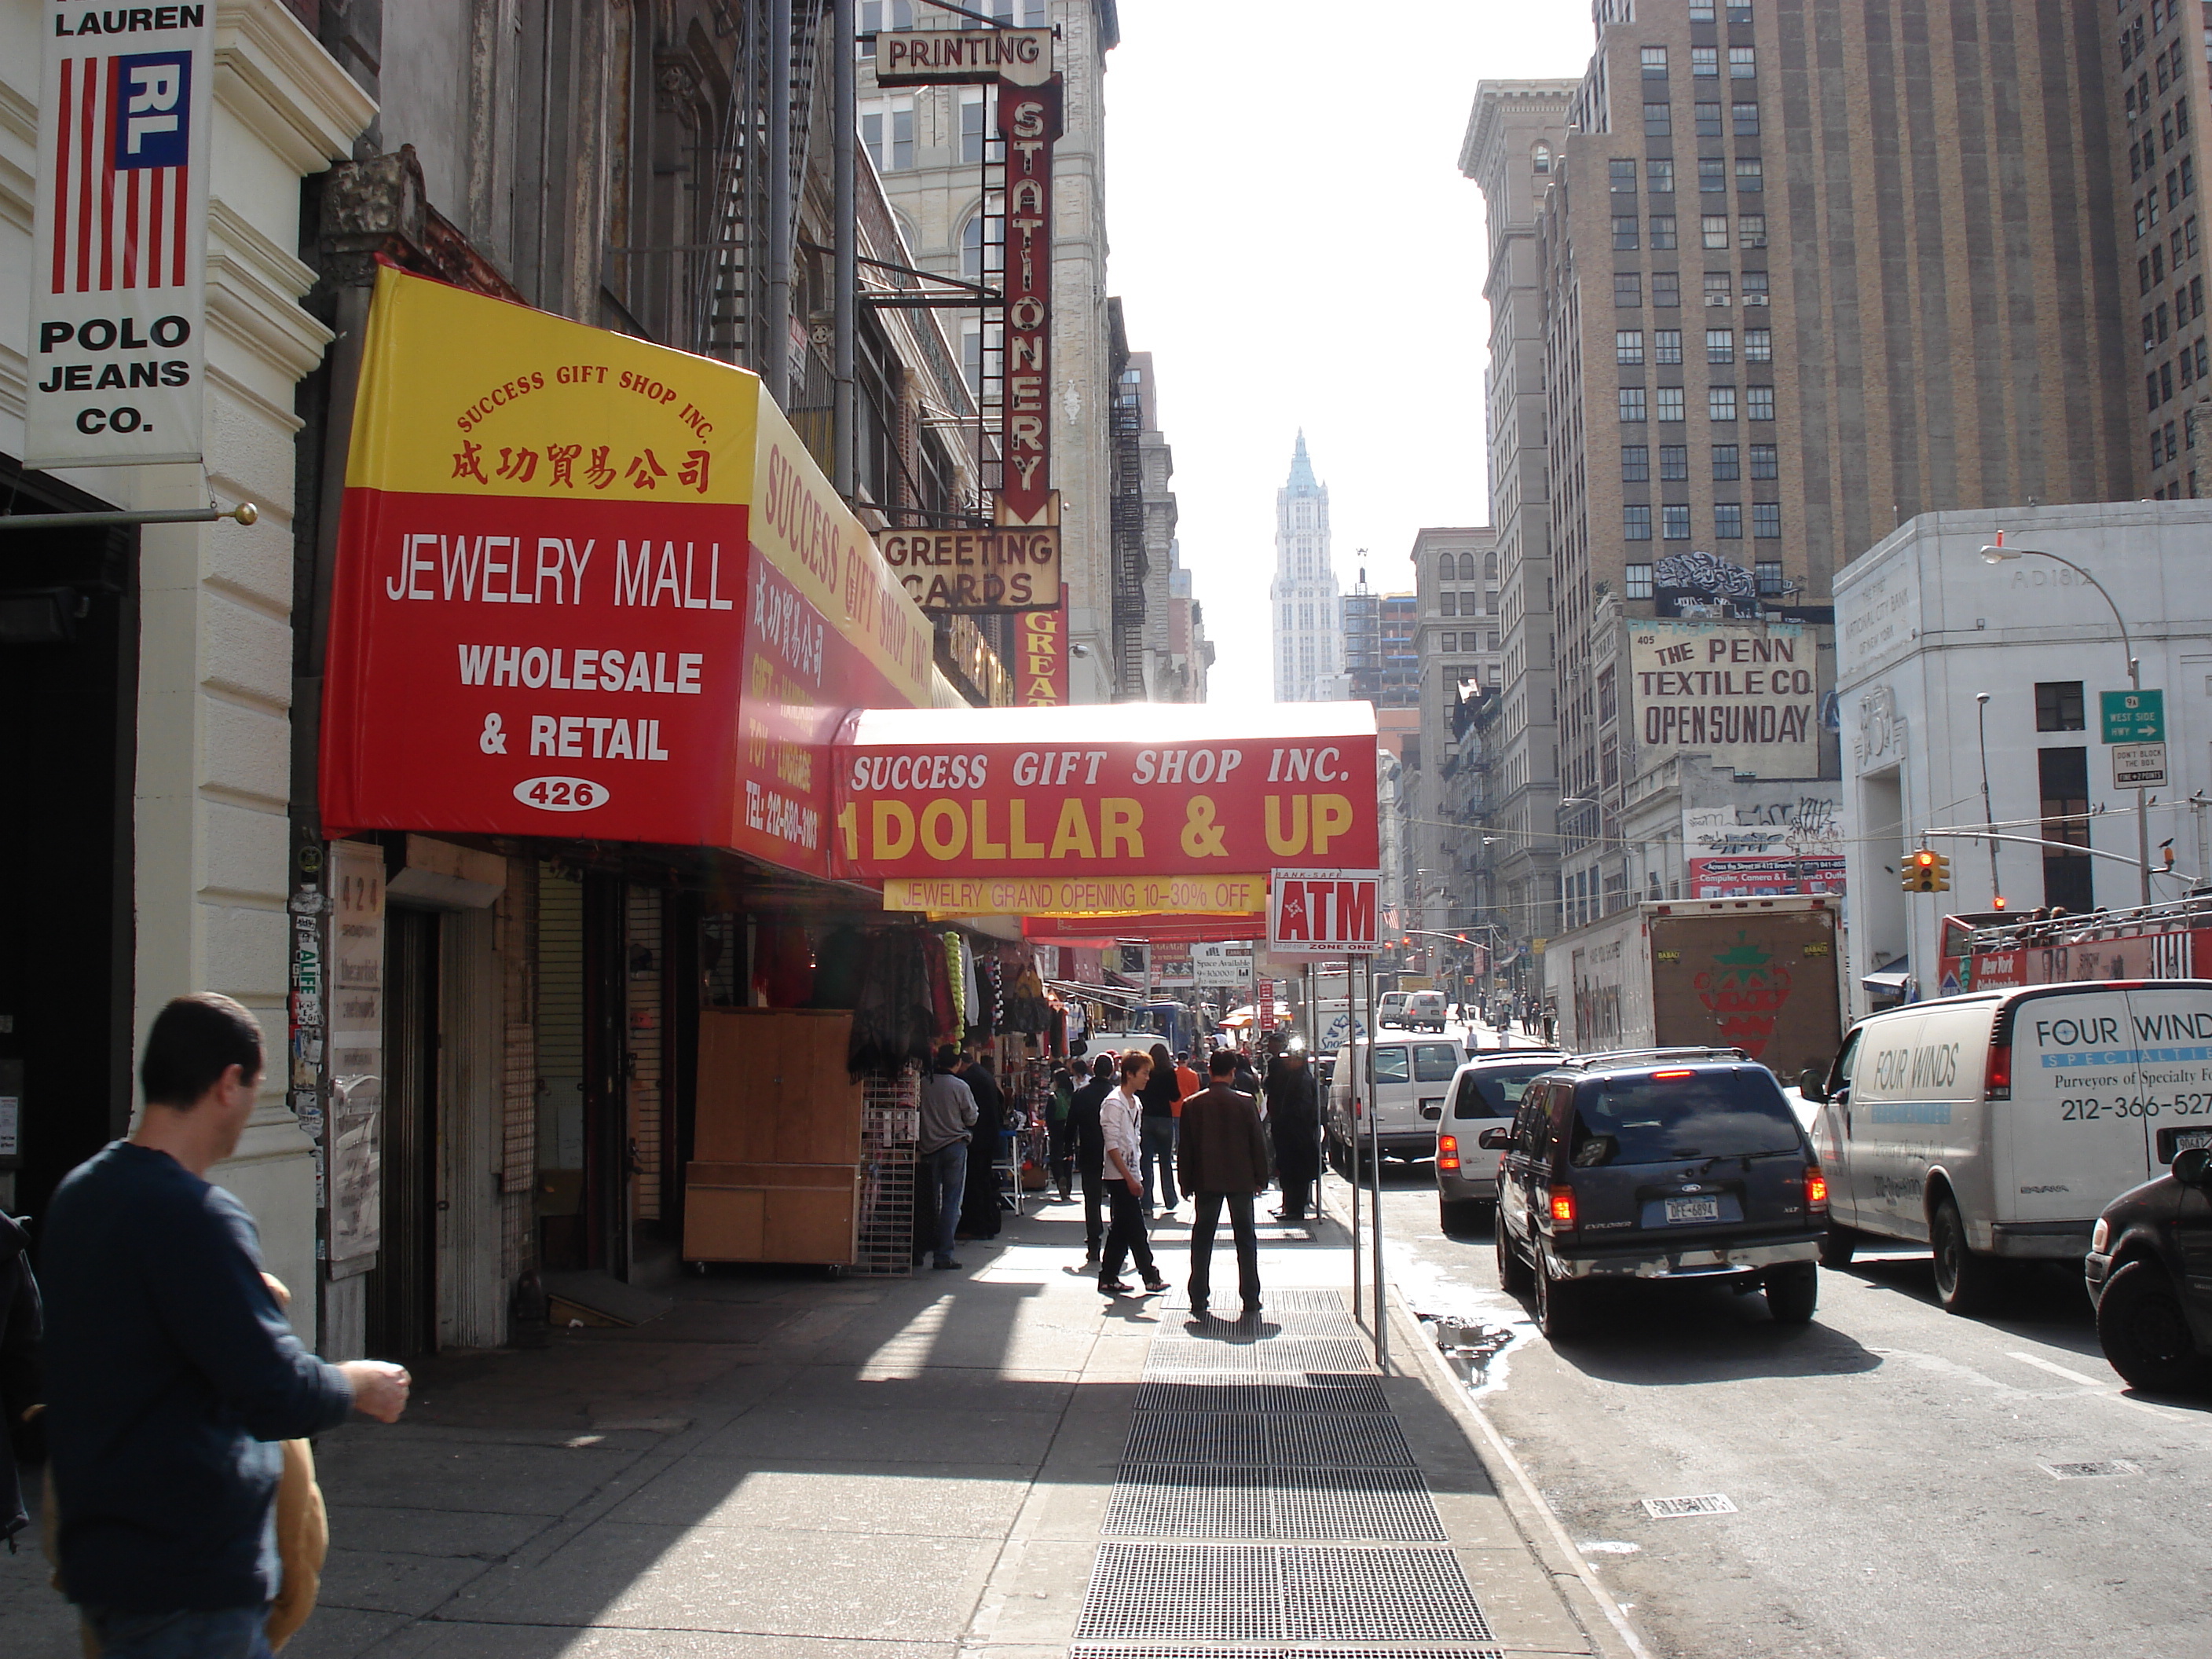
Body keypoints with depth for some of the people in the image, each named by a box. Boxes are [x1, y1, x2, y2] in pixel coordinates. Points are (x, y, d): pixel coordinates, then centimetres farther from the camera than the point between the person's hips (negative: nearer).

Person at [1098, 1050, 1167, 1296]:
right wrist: (1130, 1178, -19)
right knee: (1136, 1229, -2)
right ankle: (1150, 1277, 5)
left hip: (1130, 1176, 9)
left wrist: (1137, 1176, 16)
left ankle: (1108, 1279, 14)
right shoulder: (1114, 1104, -14)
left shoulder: (1136, 1104, 14)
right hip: (1120, 1177, -9)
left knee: (1122, 1229, 10)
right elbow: (1112, 1146, -18)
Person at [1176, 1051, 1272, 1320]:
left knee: (1202, 1241, 9)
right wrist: (1261, 1179, 8)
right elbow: (1259, 1143, -2)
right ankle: (1251, 1303, 8)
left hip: (1206, 1182, 1)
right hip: (1241, 1180, -1)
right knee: (1246, 1240, 8)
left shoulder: (1192, 1105, -3)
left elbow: (1184, 1148, 0)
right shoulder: (1246, 1103, -6)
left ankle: (1199, 1302, 8)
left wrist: (1187, 1184, 8)